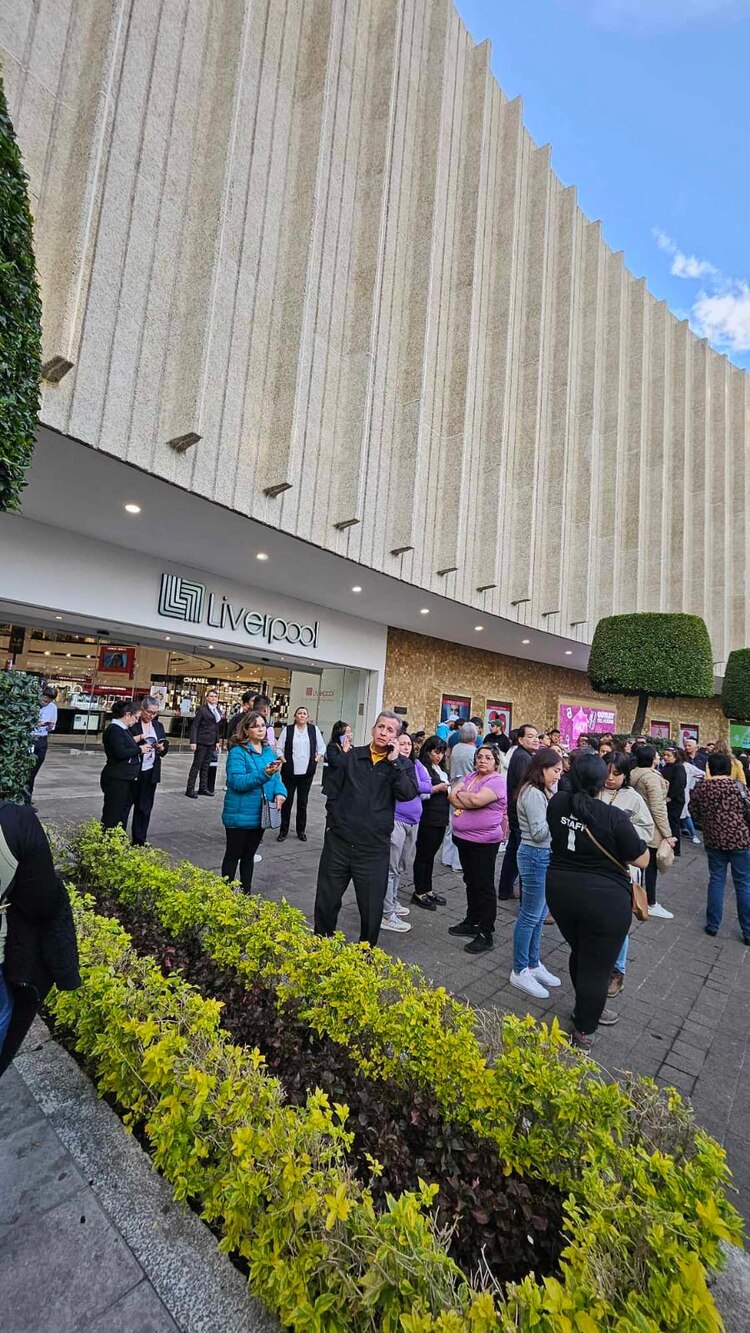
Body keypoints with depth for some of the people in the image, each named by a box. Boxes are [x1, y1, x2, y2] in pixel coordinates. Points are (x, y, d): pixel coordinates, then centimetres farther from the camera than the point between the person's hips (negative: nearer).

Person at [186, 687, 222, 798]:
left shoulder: (218, 711, 11)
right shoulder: (202, 709, -7)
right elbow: (194, 726, -9)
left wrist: (217, 741, 11)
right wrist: (193, 741, -16)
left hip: (211, 743, 6)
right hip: (201, 742, -6)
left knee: (206, 766, 12)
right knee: (196, 765, 0)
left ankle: (203, 788, 20)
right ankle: (190, 789, 7)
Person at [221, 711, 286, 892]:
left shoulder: (268, 750, 6)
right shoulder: (237, 751, -15)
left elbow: (276, 777, 6)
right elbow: (237, 782, -25)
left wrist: (280, 792, -14)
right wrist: (263, 774, -35)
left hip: (260, 814, 6)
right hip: (240, 815, -6)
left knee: (249, 856, 20)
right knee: (233, 856, 10)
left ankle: (246, 893, 34)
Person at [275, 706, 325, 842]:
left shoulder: (314, 729, 4)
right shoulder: (287, 730, 1)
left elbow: (322, 747, 11)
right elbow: (279, 747, 5)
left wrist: (317, 759, 0)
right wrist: (283, 760, -6)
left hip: (307, 772, 1)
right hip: (289, 771, -1)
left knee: (303, 802, 8)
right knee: (287, 801, 5)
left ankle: (301, 831, 19)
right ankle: (284, 830, 18)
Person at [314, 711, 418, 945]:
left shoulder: (402, 764, 1)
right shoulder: (350, 756, 3)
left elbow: (408, 794, -17)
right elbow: (333, 793, 8)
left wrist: (394, 761, -17)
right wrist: (335, 823, 5)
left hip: (374, 849, -1)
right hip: (339, 842, 2)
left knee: (372, 908, 11)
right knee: (326, 901, 15)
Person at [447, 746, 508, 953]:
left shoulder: (497, 780, -14)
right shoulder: (471, 776, 10)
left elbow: (476, 800, -27)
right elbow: (452, 794, 1)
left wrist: (460, 796, -9)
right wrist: (469, 801, -15)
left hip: (483, 842, -8)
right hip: (463, 837, 8)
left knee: (484, 887, 1)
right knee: (471, 882, 19)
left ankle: (486, 934, 11)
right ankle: (472, 921, 34)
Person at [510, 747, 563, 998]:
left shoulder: (543, 792, 11)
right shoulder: (533, 794, -20)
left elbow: (546, 827, 10)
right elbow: (539, 833, -21)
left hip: (545, 856, 10)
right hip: (535, 857, -10)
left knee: (539, 915, 19)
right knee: (530, 916, 2)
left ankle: (533, 964, 33)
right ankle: (520, 972, 16)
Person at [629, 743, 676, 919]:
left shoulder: (634, 774, 5)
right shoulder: (652, 777, -21)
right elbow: (657, 809, -22)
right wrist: (667, 834, -18)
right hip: (652, 827, -8)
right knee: (651, 865, 2)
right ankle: (651, 904, 13)